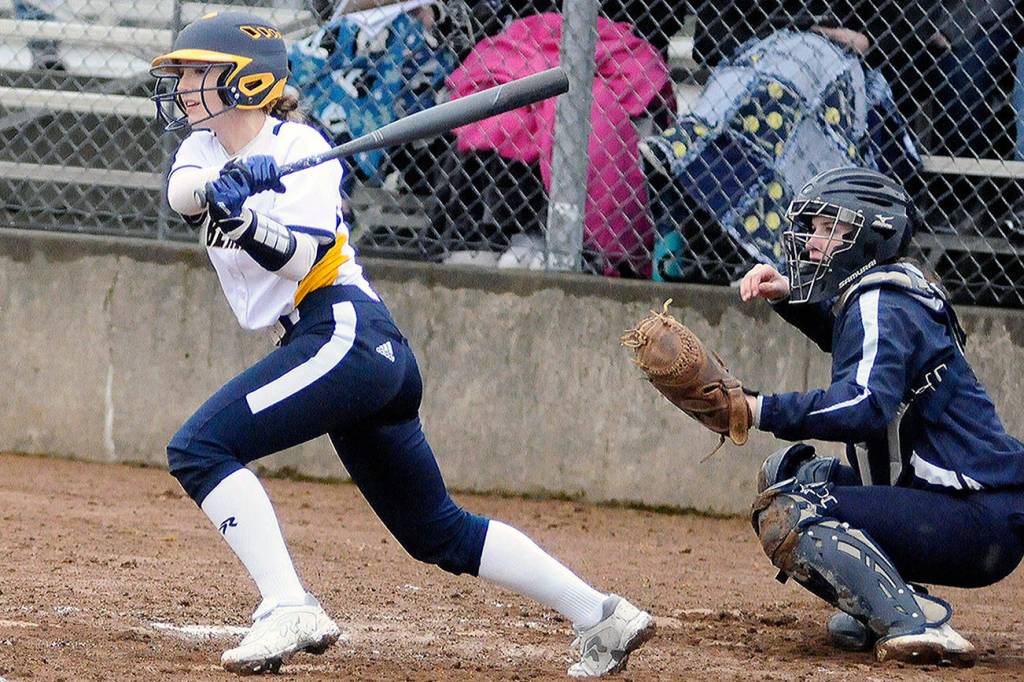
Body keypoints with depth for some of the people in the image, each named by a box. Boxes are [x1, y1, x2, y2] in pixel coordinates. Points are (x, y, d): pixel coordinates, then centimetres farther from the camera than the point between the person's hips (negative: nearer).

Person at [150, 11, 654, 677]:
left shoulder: (301, 148, -6)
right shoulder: (206, 147, 15)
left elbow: (301, 258, -21)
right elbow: (180, 190, -10)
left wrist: (241, 219, -39)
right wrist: (223, 186, -32)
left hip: (347, 331, -9)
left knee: (200, 447, -19)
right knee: (437, 530, 12)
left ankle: (288, 610, -26)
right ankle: (603, 618, 15)